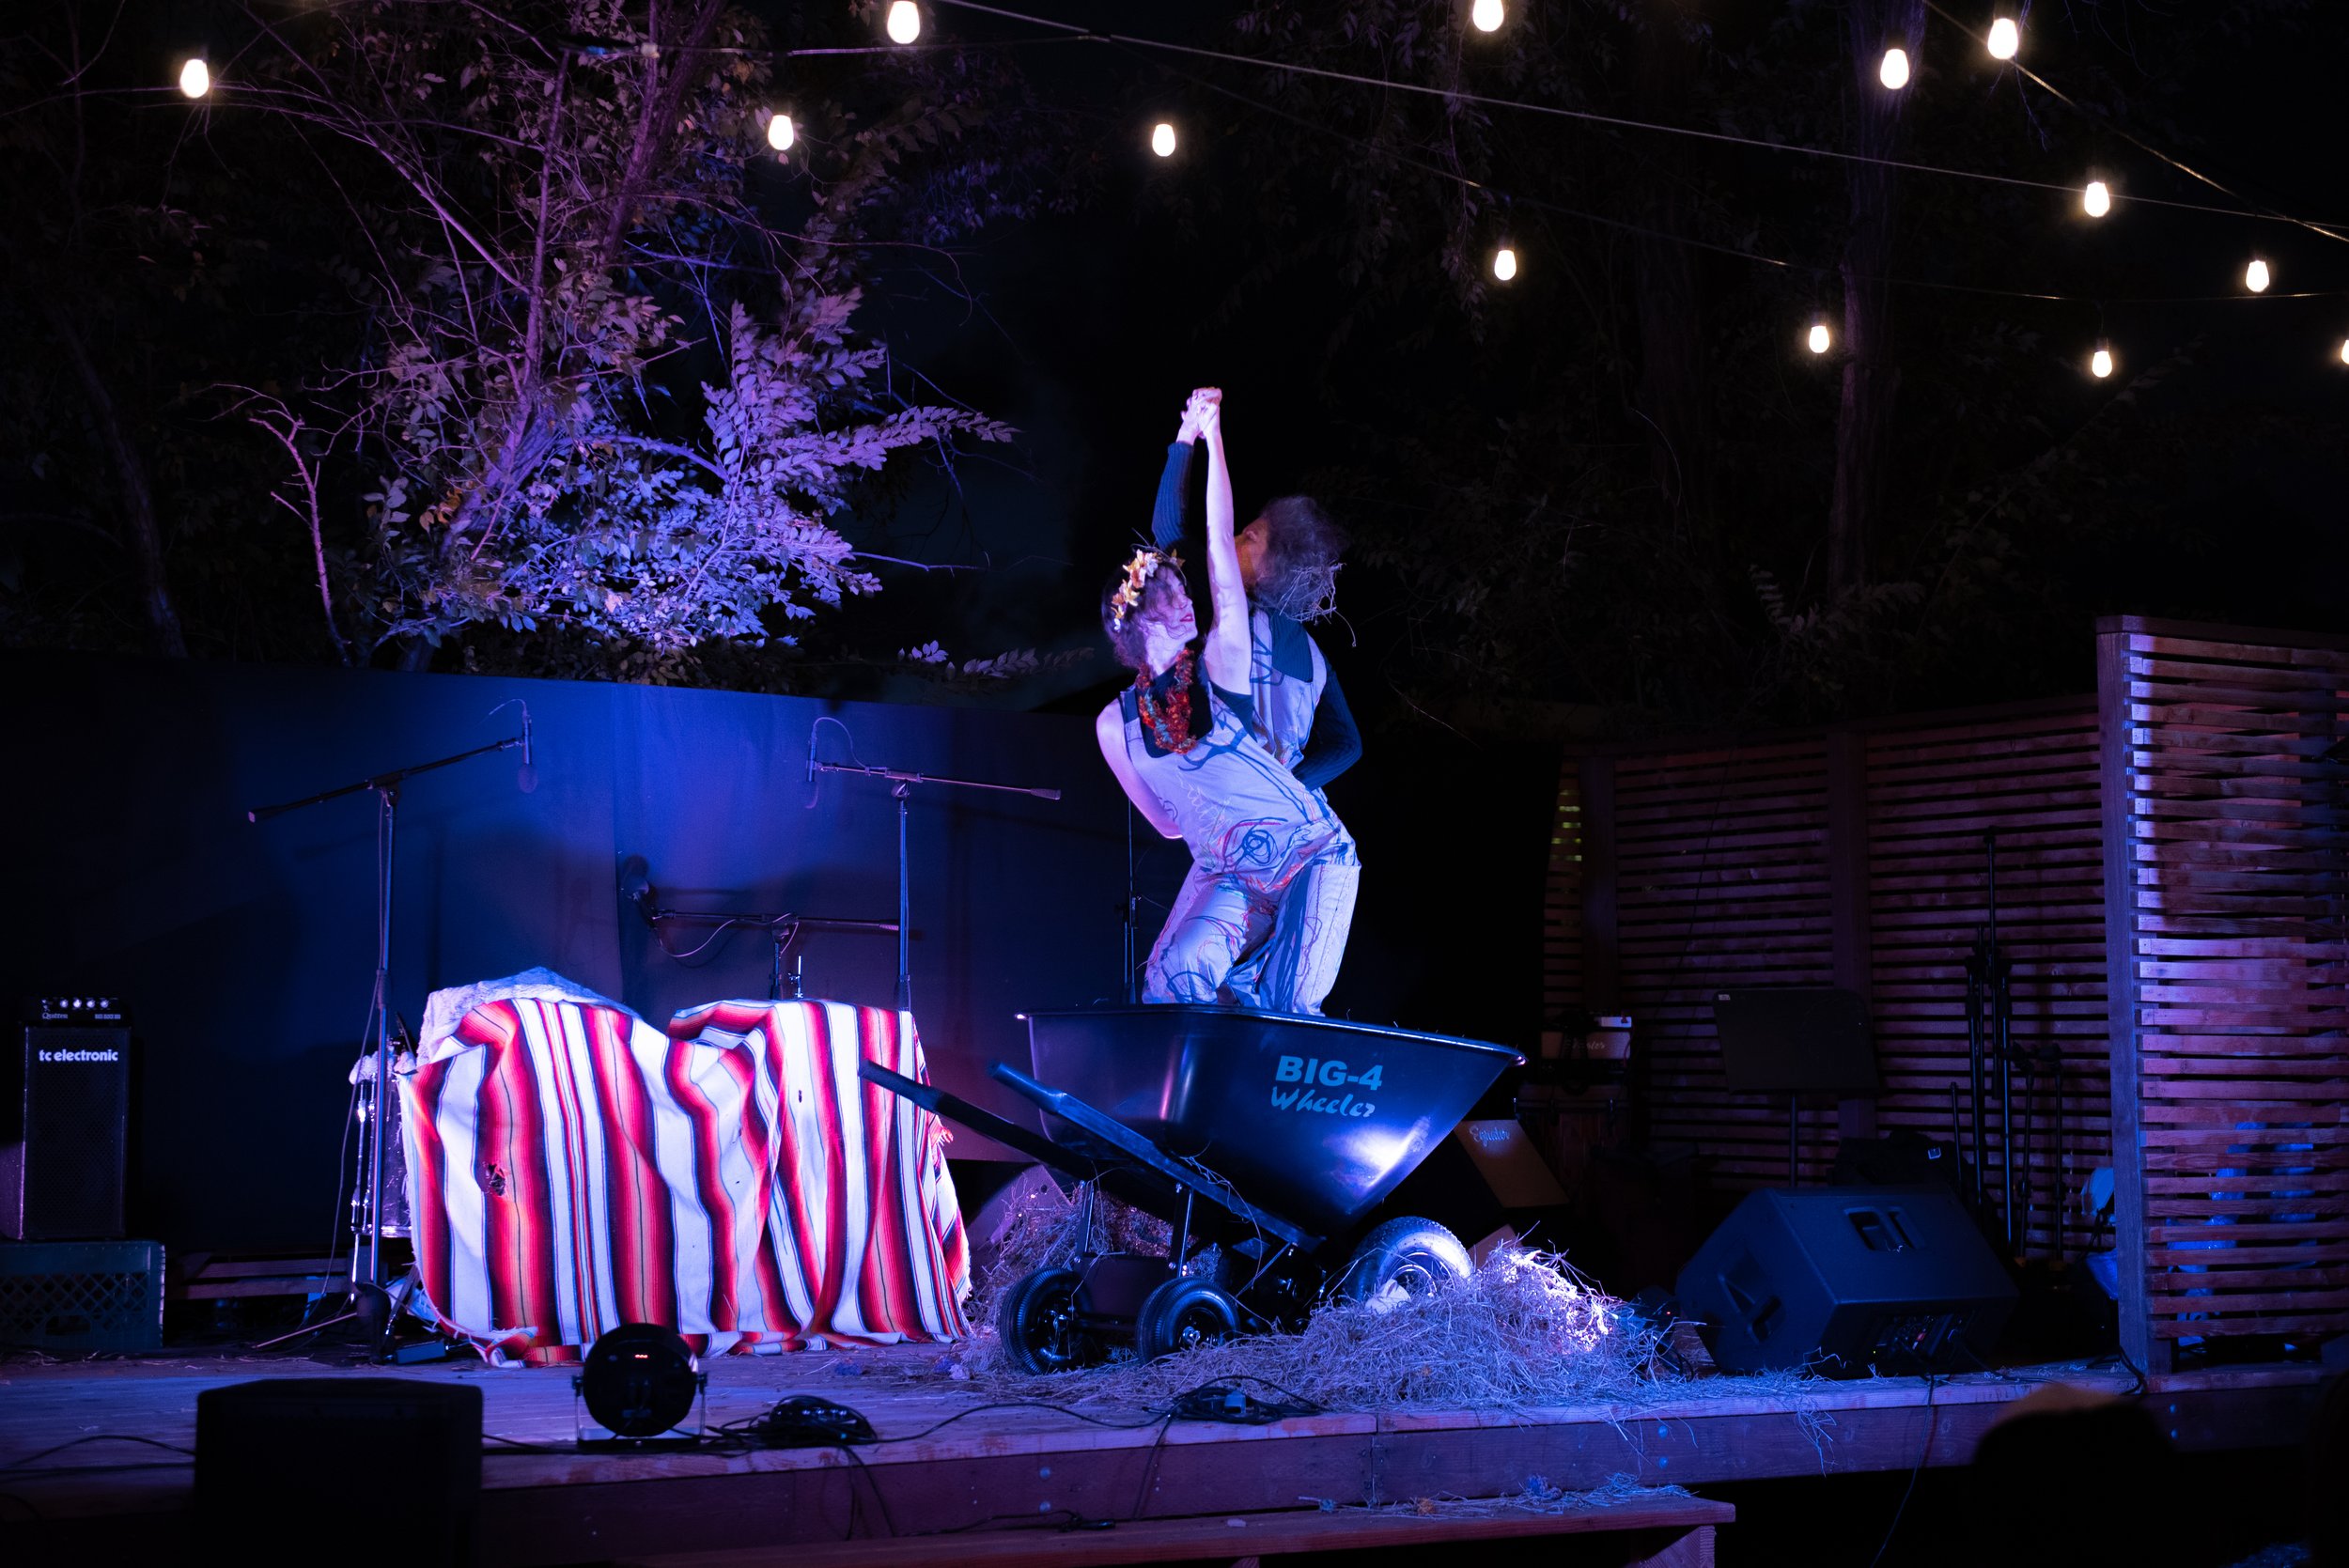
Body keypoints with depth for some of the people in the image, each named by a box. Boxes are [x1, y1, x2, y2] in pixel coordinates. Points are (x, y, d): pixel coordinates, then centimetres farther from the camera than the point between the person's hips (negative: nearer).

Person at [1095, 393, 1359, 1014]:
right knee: (1175, 974, -25)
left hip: (1313, 854, -2)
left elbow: (1220, 543, -6)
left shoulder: (1217, 666, -1)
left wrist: (1211, 435, -5)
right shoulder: (1116, 725, 6)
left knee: (1288, 1006, -18)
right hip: (1224, 875, 2)